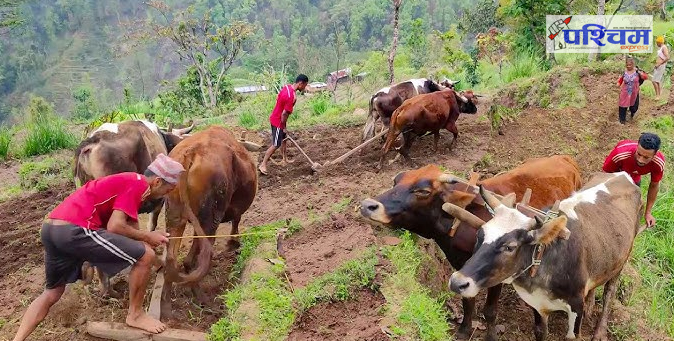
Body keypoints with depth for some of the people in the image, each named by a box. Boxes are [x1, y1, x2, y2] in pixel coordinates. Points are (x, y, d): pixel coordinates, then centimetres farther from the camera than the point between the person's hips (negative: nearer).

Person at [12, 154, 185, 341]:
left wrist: (149, 237, 14)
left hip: (50, 228, 10)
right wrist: (147, 237, 1)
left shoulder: (127, 181, 25)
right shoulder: (137, 183, -4)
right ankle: (135, 315, 14)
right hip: (74, 230, -10)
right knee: (145, 256, -3)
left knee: (52, 292, 28)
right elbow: (114, 227, -11)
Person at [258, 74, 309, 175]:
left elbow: (278, 98, 13)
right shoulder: (292, 97, -30)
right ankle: (263, 165, 1)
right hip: (278, 121, -10)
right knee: (276, 145, -3)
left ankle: (285, 159, 37)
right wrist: (284, 127, -14)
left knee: (284, 139, 22)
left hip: (275, 117, 10)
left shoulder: (287, 87, -2)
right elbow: (284, 114, -28)